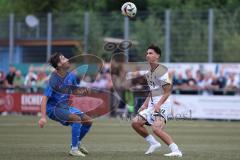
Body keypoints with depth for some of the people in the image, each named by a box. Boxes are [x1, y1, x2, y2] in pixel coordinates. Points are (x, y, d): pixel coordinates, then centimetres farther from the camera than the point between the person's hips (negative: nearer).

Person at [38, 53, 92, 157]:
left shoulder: (71, 76, 0)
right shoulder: (54, 79, -22)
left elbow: (74, 91, 18)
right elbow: (45, 98, -26)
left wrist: (81, 92, -7)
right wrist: (43, 117, -35)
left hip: (65, 106, 8)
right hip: (53, 108, -8)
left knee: (88, 121, 3)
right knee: (77, 119, -28)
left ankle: (77, 143, 25)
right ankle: (74, 149, -22)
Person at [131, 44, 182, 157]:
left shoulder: (161, 71, -13)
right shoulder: (149, 72, 14)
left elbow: (167, 92, -16)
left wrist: (158, 104, -27)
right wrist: (145, 104, 17)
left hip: (162, 103, -10)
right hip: (152, 104, 10)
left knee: (156, 128, -26)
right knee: (135, 123, 7)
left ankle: (176, 150, -25)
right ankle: (154, 143, 19)